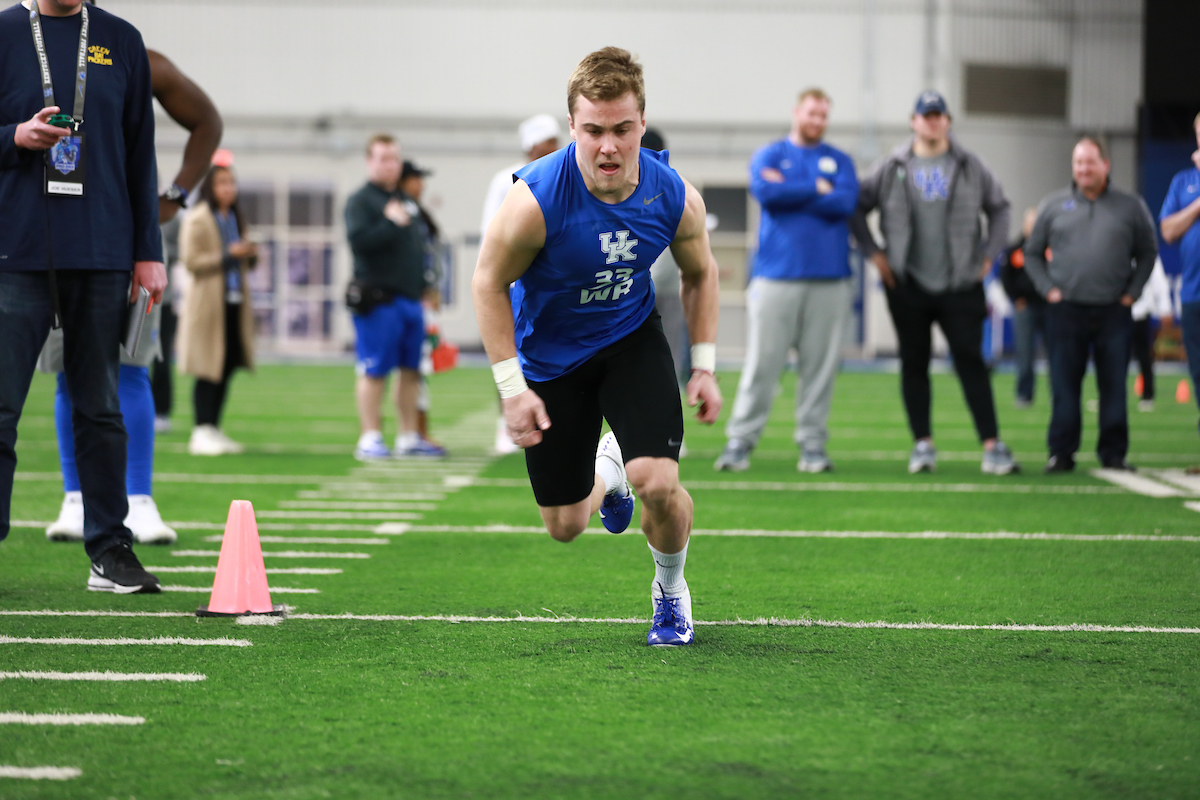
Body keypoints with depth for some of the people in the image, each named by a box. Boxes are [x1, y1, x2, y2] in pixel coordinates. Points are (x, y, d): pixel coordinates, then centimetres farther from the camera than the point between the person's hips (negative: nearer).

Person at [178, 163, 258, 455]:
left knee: (227, 367, 7)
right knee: (209, 370, -8)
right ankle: (201, 432, -5)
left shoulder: (235, 219, 17)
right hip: (208, 302, -7)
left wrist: (250, 254, 3)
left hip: (235, 300, 7)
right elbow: (190, 260, -13)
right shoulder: (197, 220, -6)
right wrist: (227, 256, -18)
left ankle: (213, 429, 14)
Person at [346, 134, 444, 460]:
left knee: (411, 370, 9)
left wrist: (424, 285, 18)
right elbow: (358, 239, -19)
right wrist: (391, 223, -19)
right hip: (379, 298, -8)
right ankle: (369, 438, -2)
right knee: (374, 371, -6)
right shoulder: (360, 201, -4)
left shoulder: (408, 202, 20)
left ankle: (409, 437, 16)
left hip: (411, 298, 8)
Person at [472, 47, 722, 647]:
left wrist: (704, 366, 0)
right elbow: (489, 283, -15)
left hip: (631, 339, 1)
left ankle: (671, 590, 12)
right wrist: (512, 387, -18)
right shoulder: (535, 200, -30)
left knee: (657, 484, -21)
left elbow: (700, 272, 3)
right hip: (549, 356, -1)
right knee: (566, 526, 8)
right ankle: (607, 471, 47)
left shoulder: (676, 198, -19)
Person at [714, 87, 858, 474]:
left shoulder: (839, 160, 14)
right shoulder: (769, 155, 10)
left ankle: (813, 443, 6)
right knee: (762, 361, -5)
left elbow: (846, 202, -6)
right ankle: (740, 441, -1)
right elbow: (765, 192, -11)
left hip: (830, 279, 2)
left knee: (820, 365, 0)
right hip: (777, 276, -2)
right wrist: (817, 189, -6)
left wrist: (788, 192, -6)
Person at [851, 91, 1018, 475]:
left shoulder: (969, 166, 7)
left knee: (971, 363, -6)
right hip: (908, 285, 1)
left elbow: (999, 208, 16)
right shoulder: (892, 168, 5)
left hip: (961, 285, -1)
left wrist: (988, 254, 6)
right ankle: (923, 444, 10)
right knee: (914, 366, 3)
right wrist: (873, 252, 2)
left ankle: (992, 445, -8)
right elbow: (857, 208, 11)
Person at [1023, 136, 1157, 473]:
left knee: (1114, 387, 1)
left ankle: (1114, 452, 8)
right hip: (1066, 310, 0)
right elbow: (1032, 253, 15)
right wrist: (1048, 289, 2)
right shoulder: (1053, 205, 9)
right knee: (1064, 387, 0)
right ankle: (1061, 453, 5)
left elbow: (1148, 253, 14)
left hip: (1113, 312, 0)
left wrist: (1132, 292, 3)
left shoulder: (1131, 206, 8)